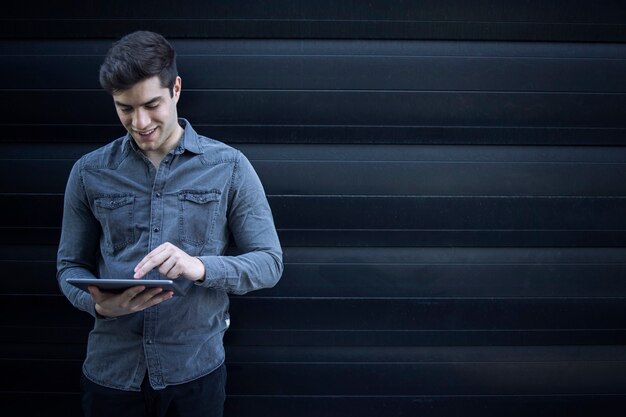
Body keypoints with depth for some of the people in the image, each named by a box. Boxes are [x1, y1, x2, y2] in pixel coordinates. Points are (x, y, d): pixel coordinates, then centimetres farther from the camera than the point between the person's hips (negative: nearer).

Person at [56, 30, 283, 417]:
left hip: (196, 371, -1)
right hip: (110, 371, 2)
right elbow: (70, 266, 6)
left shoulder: (229, 167, -4)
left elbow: (269, 262, -5)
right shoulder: (89, 172, 1)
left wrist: (200, 266, -23)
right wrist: (99, 304, -16)